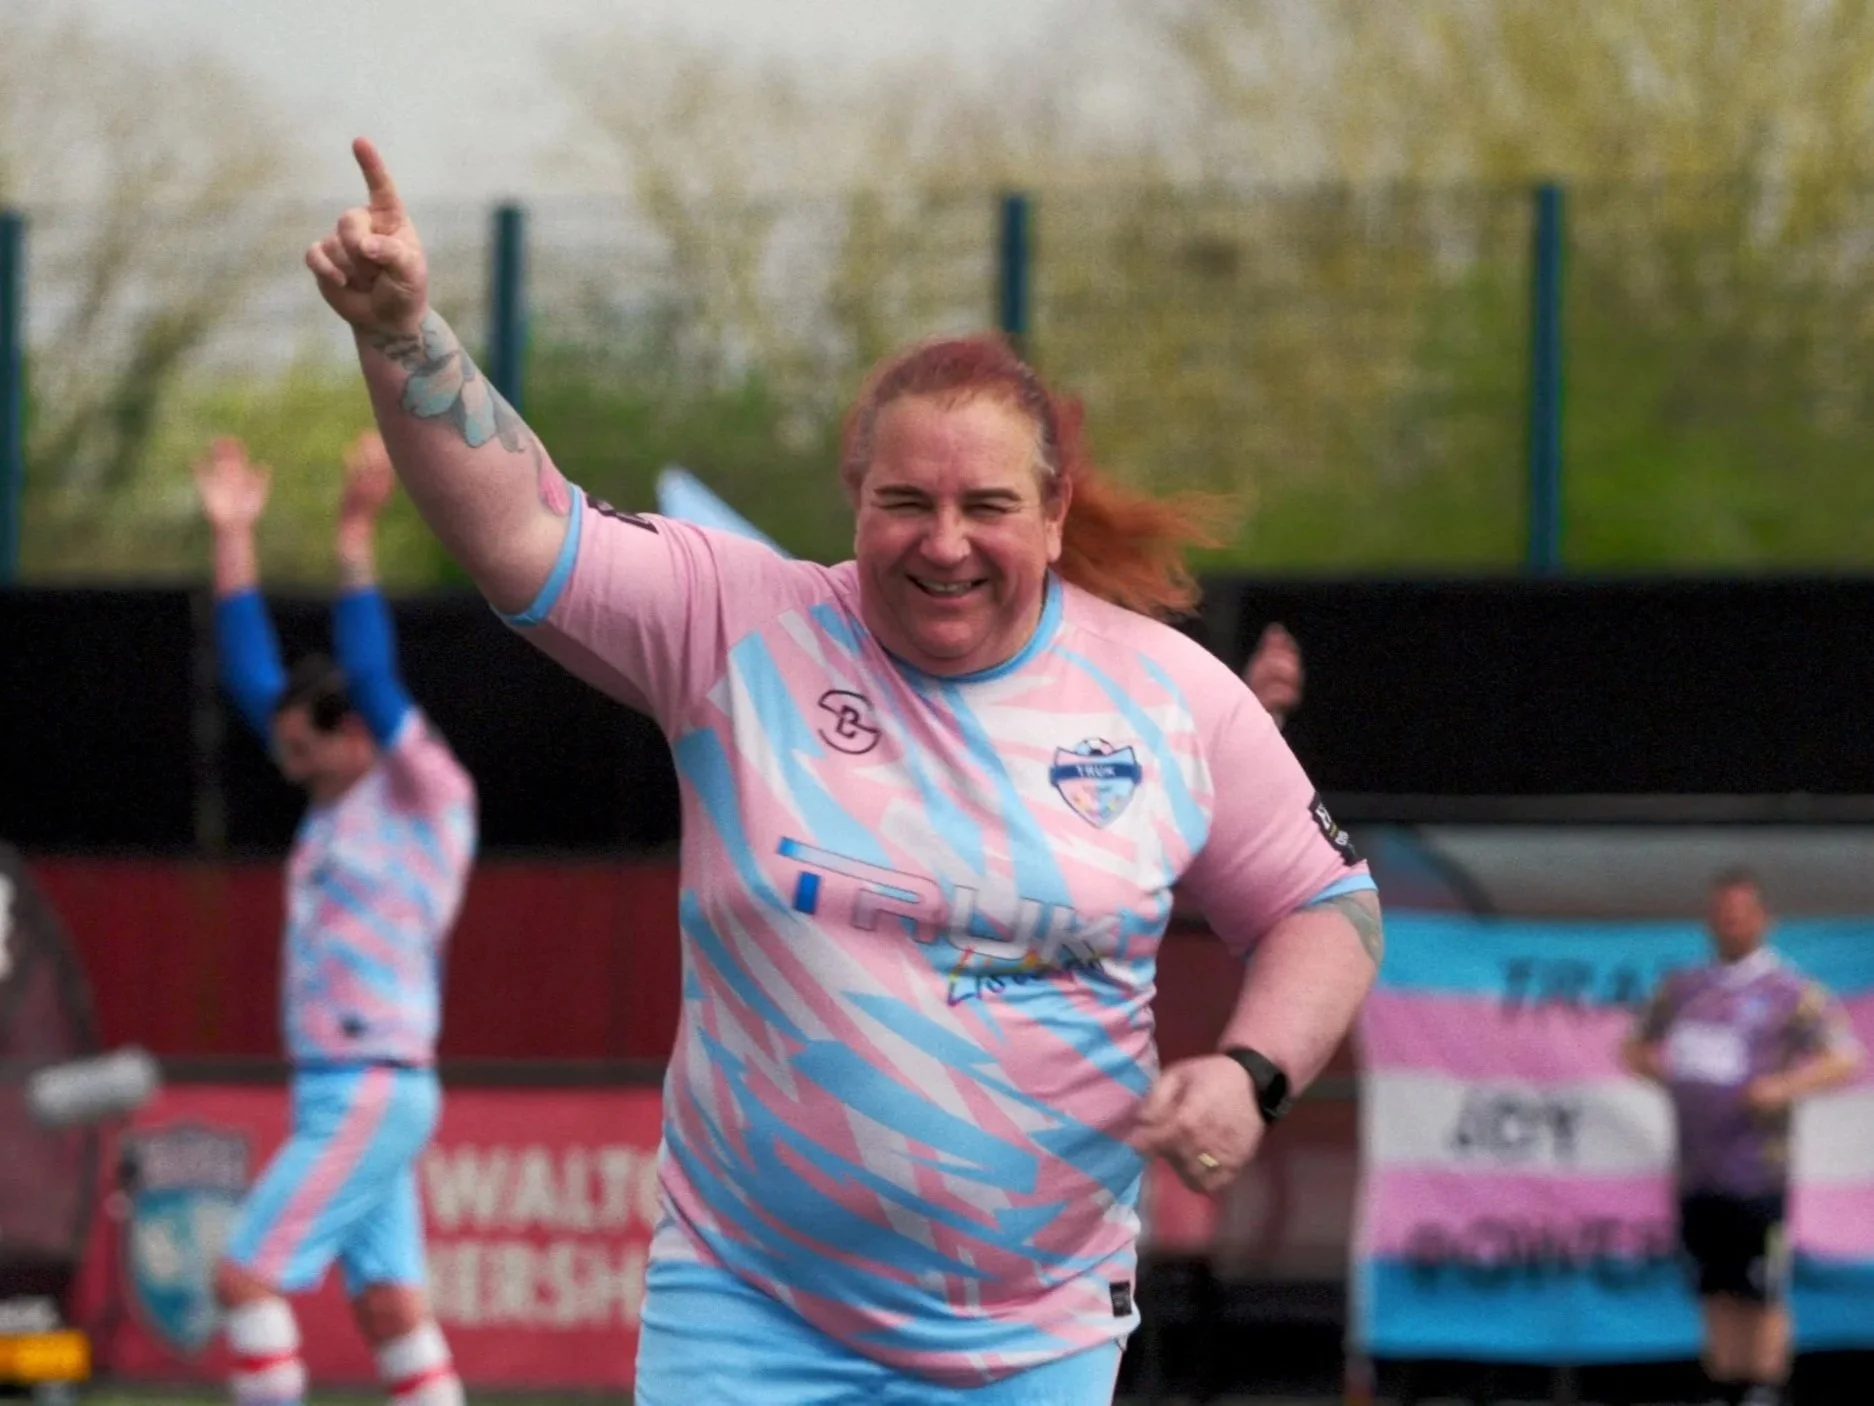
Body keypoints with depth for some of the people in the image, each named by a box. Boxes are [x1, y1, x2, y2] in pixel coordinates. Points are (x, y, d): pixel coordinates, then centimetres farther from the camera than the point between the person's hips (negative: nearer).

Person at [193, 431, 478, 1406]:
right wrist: (232, 539, 15)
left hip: (373, 1089, -9)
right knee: (389, 1305, 5)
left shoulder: (425, 796, -7)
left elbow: (371, 681, -19)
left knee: (247, 1272, -11)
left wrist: (355, 540, -22)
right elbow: (253, 678, 18)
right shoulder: (335, 802, 15)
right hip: (336, 1092, 9)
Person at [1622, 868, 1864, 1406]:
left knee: (1764, 1296, -5)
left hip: (1758, 1176, -5)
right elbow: (1635, 1047, 27)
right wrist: (1648, 1061, 4)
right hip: (1698, 1174, 5)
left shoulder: (1790, 994, -1)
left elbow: (1845, 1058, -8)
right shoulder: (1681, 988, 16)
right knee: (1719, 1296, 9)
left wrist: (1784, 1087, -23)